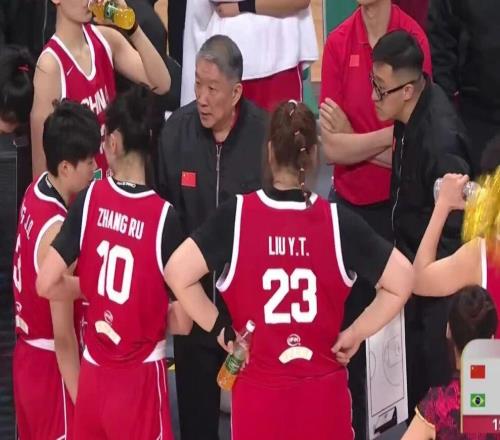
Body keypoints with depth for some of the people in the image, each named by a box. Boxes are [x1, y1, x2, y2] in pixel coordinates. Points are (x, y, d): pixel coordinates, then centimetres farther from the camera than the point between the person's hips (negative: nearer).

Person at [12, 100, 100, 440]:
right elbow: (63, 333, -22)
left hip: (28, 354, 9)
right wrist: (81, 398, -16)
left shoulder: (37, 191, -2)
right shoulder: (57, 229, -27)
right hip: (51, 365, -9)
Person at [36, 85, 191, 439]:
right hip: (140, 378, -3)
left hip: (92, 373, 3)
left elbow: (46, 284, -8)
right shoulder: (165, 216, -16)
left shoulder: (89, 200, -8)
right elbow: (182, 322, -13)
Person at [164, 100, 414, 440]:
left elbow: (178, 272, -13)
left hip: (258, 395, 0)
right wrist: (355, 334, 3)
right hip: (323, 395, 1)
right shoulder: (338, 221, -8)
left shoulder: (237, 215, -10)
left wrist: (219, 327, -1)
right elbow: (402, 279, -6)